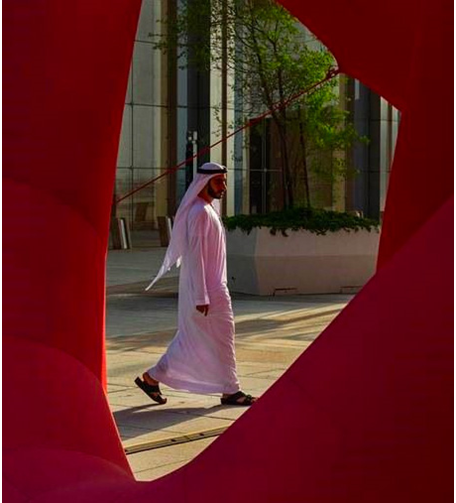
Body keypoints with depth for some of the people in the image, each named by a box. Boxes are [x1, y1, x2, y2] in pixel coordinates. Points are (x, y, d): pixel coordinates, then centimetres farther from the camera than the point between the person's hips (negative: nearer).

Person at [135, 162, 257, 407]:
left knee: (190, 339, 13)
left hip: (213, 287, 10)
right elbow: (195, 256, -21)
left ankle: (152, 377, 16)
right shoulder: (200, 212, -17)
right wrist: (201, 297, -23)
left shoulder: (208, 210, 15)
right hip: (206, 289, -10)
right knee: (221, 338, -1)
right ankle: (230, 390, 9)